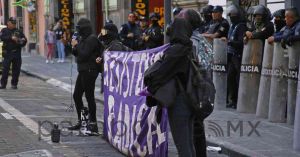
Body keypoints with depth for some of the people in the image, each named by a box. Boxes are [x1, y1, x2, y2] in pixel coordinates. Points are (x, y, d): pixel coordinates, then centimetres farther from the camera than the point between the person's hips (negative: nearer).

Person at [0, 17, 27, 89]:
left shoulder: (19, 32, 15)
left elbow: (25, 39, 16)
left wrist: (23, 41, -8)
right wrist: (11, 38, -21)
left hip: (17, 53, 3)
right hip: (7, 53, -3)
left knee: (16, 69, 2)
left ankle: (14, 84, 11)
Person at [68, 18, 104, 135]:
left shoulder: (92, 39, -14)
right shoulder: (83, 38, 15)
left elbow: (84, 54, -21)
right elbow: (78, 54, 19)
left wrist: (76, 45, -11)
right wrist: (74, 48, 1)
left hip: (89, 71, -10)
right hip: (82, 71, 10)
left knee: (89, 96, -9)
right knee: (76, 95, 14)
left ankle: (93, 124, -5)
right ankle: (81, 121, 25)